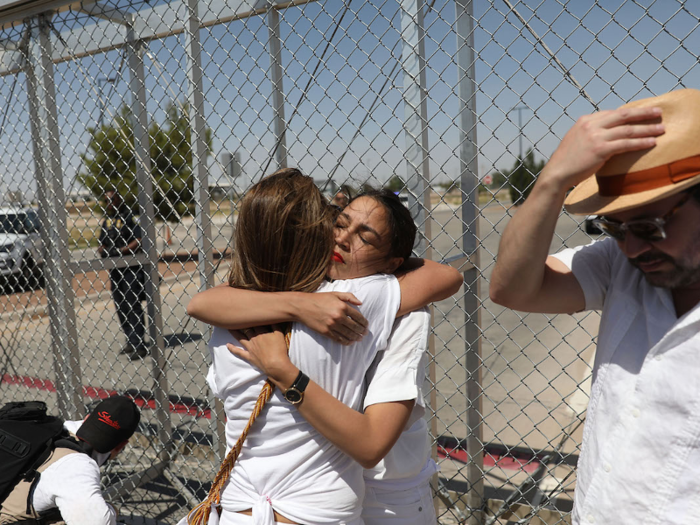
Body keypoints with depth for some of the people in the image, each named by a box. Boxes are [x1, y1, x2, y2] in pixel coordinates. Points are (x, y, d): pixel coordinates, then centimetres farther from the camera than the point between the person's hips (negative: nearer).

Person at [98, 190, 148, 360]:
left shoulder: (130, 216, -10)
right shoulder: (107, 220, 14)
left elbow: (140, 240, -18)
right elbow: (101, 243, 20)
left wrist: (119, 251, -20)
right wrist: (102, 251, -2)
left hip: (131, 267, -8)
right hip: (114, 268, 8)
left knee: (133, 306, -9)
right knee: (120, 306, 12)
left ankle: (139, 346, -4)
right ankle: (131, 342, 23)